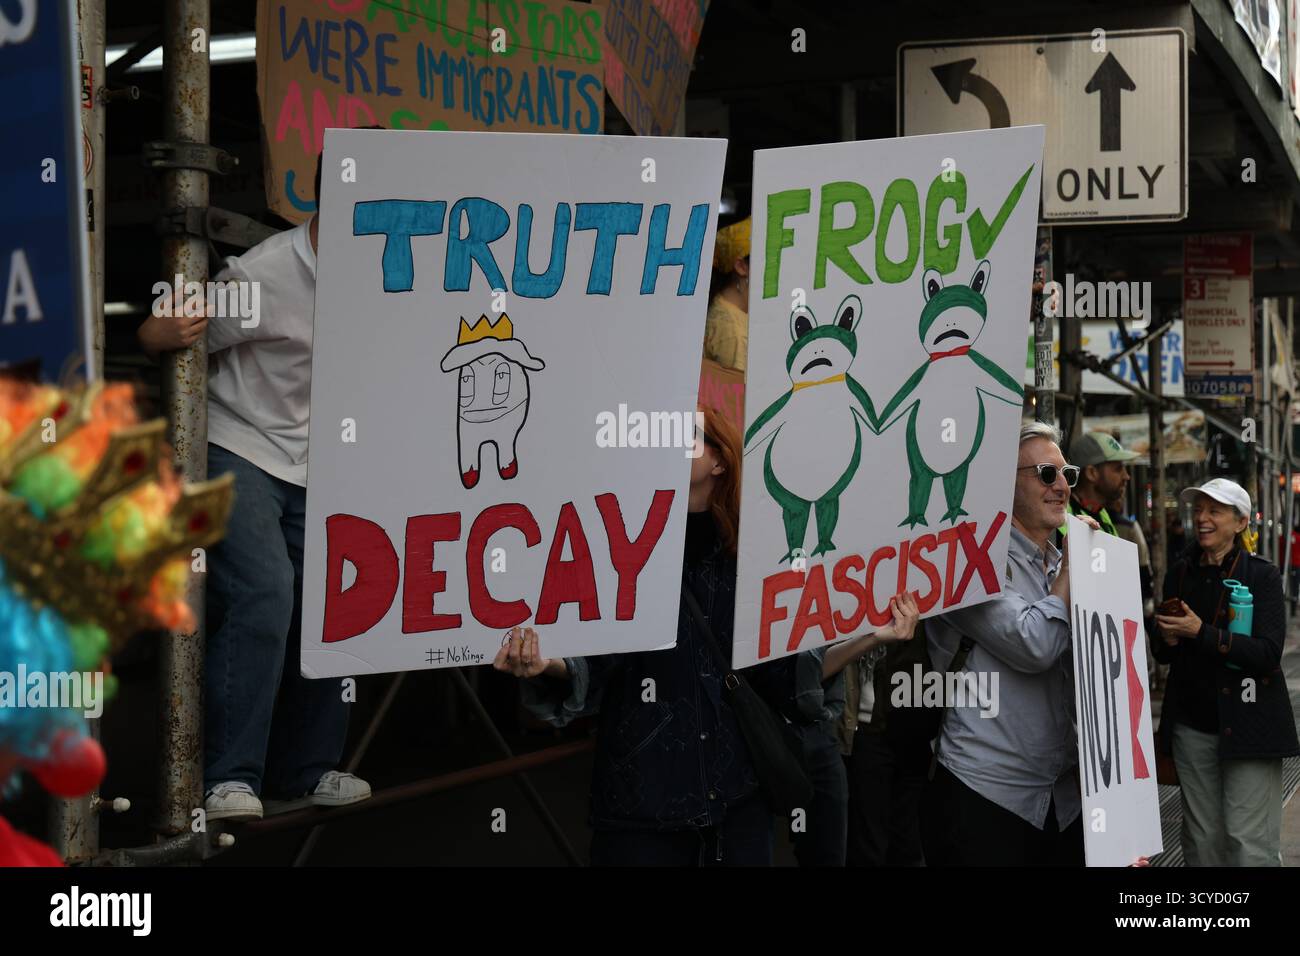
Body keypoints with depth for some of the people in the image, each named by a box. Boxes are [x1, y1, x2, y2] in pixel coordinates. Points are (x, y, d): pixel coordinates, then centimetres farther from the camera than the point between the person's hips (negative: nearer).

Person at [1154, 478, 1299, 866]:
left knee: (1249, 839, -6)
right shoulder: (1180, 572, 8)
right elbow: (1165, 654, 17)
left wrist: (1200, 632, -23)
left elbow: (1268, 652, -17)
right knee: (1201, 838, 7)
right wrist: (1168, 640, -6)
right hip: (1192, 724, 5)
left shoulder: (1262, 575, -6)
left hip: (1247, 724, -5)